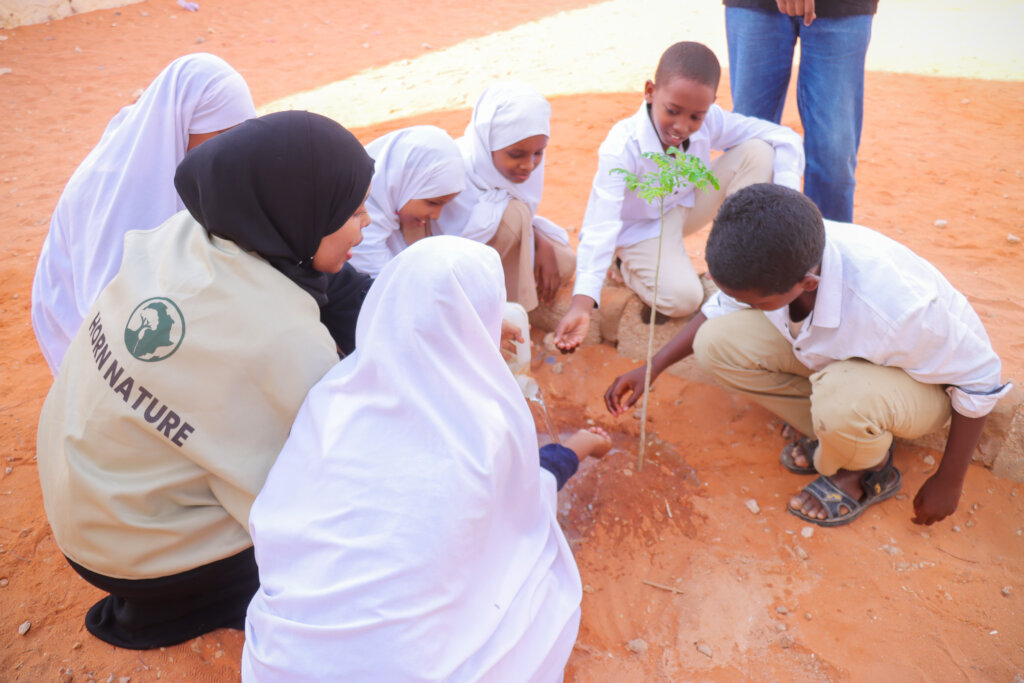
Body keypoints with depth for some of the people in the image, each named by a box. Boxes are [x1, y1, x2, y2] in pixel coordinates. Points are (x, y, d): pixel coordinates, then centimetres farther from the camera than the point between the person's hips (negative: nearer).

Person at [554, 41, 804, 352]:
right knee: (683, 298, -30)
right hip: (642, 227, -5)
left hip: (687, 206, 5)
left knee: (758, 151, -15)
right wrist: (581, 304, -48)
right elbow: (600, 227, -38)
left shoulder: (710, 122, -20)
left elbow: (785, 138, -13)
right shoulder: (621, 148, -32)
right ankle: (631, 268, 6)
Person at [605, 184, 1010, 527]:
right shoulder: (770, 259, -26)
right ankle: (834, 432, -1)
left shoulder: (897, 305, -41)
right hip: (828, 347, 5)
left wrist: (948, 481, -11)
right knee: (716, 342, -19)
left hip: (922, 379, -5)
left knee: (842, 398, -41)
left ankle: (868, 469, -4)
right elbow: (719, 309, -3)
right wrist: (653, 368, -11)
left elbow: (979, 380, -22)